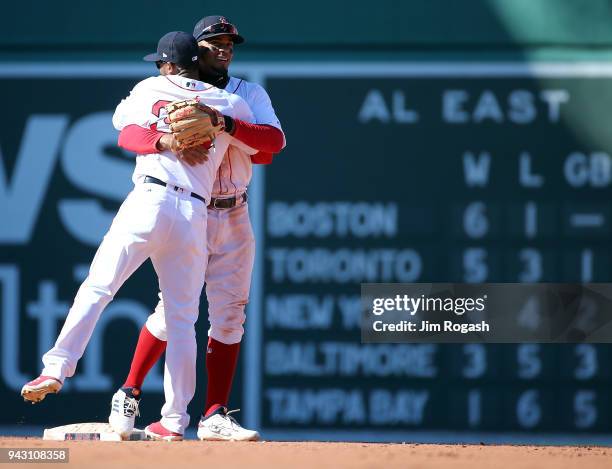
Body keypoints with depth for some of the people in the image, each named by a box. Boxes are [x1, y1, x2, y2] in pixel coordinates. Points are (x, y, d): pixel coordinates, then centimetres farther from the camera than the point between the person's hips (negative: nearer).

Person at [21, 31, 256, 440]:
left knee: (97, 288, -1)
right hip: (195, 215, 2)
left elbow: (120, 117, 30)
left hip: (148, 201, -2)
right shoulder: (230, 104, 12)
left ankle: (56, 370, -16)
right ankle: (175, 419, 4)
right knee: (182, 318, 6)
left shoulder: (149, 90, 11)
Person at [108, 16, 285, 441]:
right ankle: (129, 394, 10)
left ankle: (215, 417, 5)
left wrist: (225, 123, -27)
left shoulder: (250, 95, 7)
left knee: (230, 313, 1)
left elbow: (274, 141, -11)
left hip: (234, 218, 3)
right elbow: (128, 134, -14)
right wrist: (166, 139, -35)